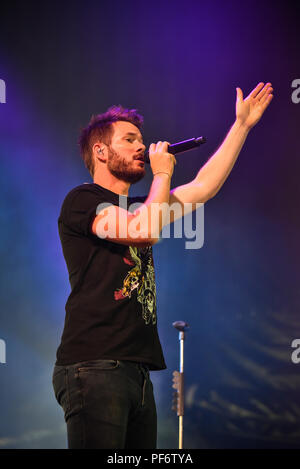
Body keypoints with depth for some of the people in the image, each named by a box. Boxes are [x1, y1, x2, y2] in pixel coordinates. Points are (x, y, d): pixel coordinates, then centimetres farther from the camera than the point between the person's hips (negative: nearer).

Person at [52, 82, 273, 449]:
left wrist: (241, 125, 23)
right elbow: (145, 231, -16)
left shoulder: (137, 209, 24)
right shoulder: (82, 200, -1)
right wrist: (163, 173, -1)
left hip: (137, 373, 9)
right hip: (94, 367, -8)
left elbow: (204, 187, 24)